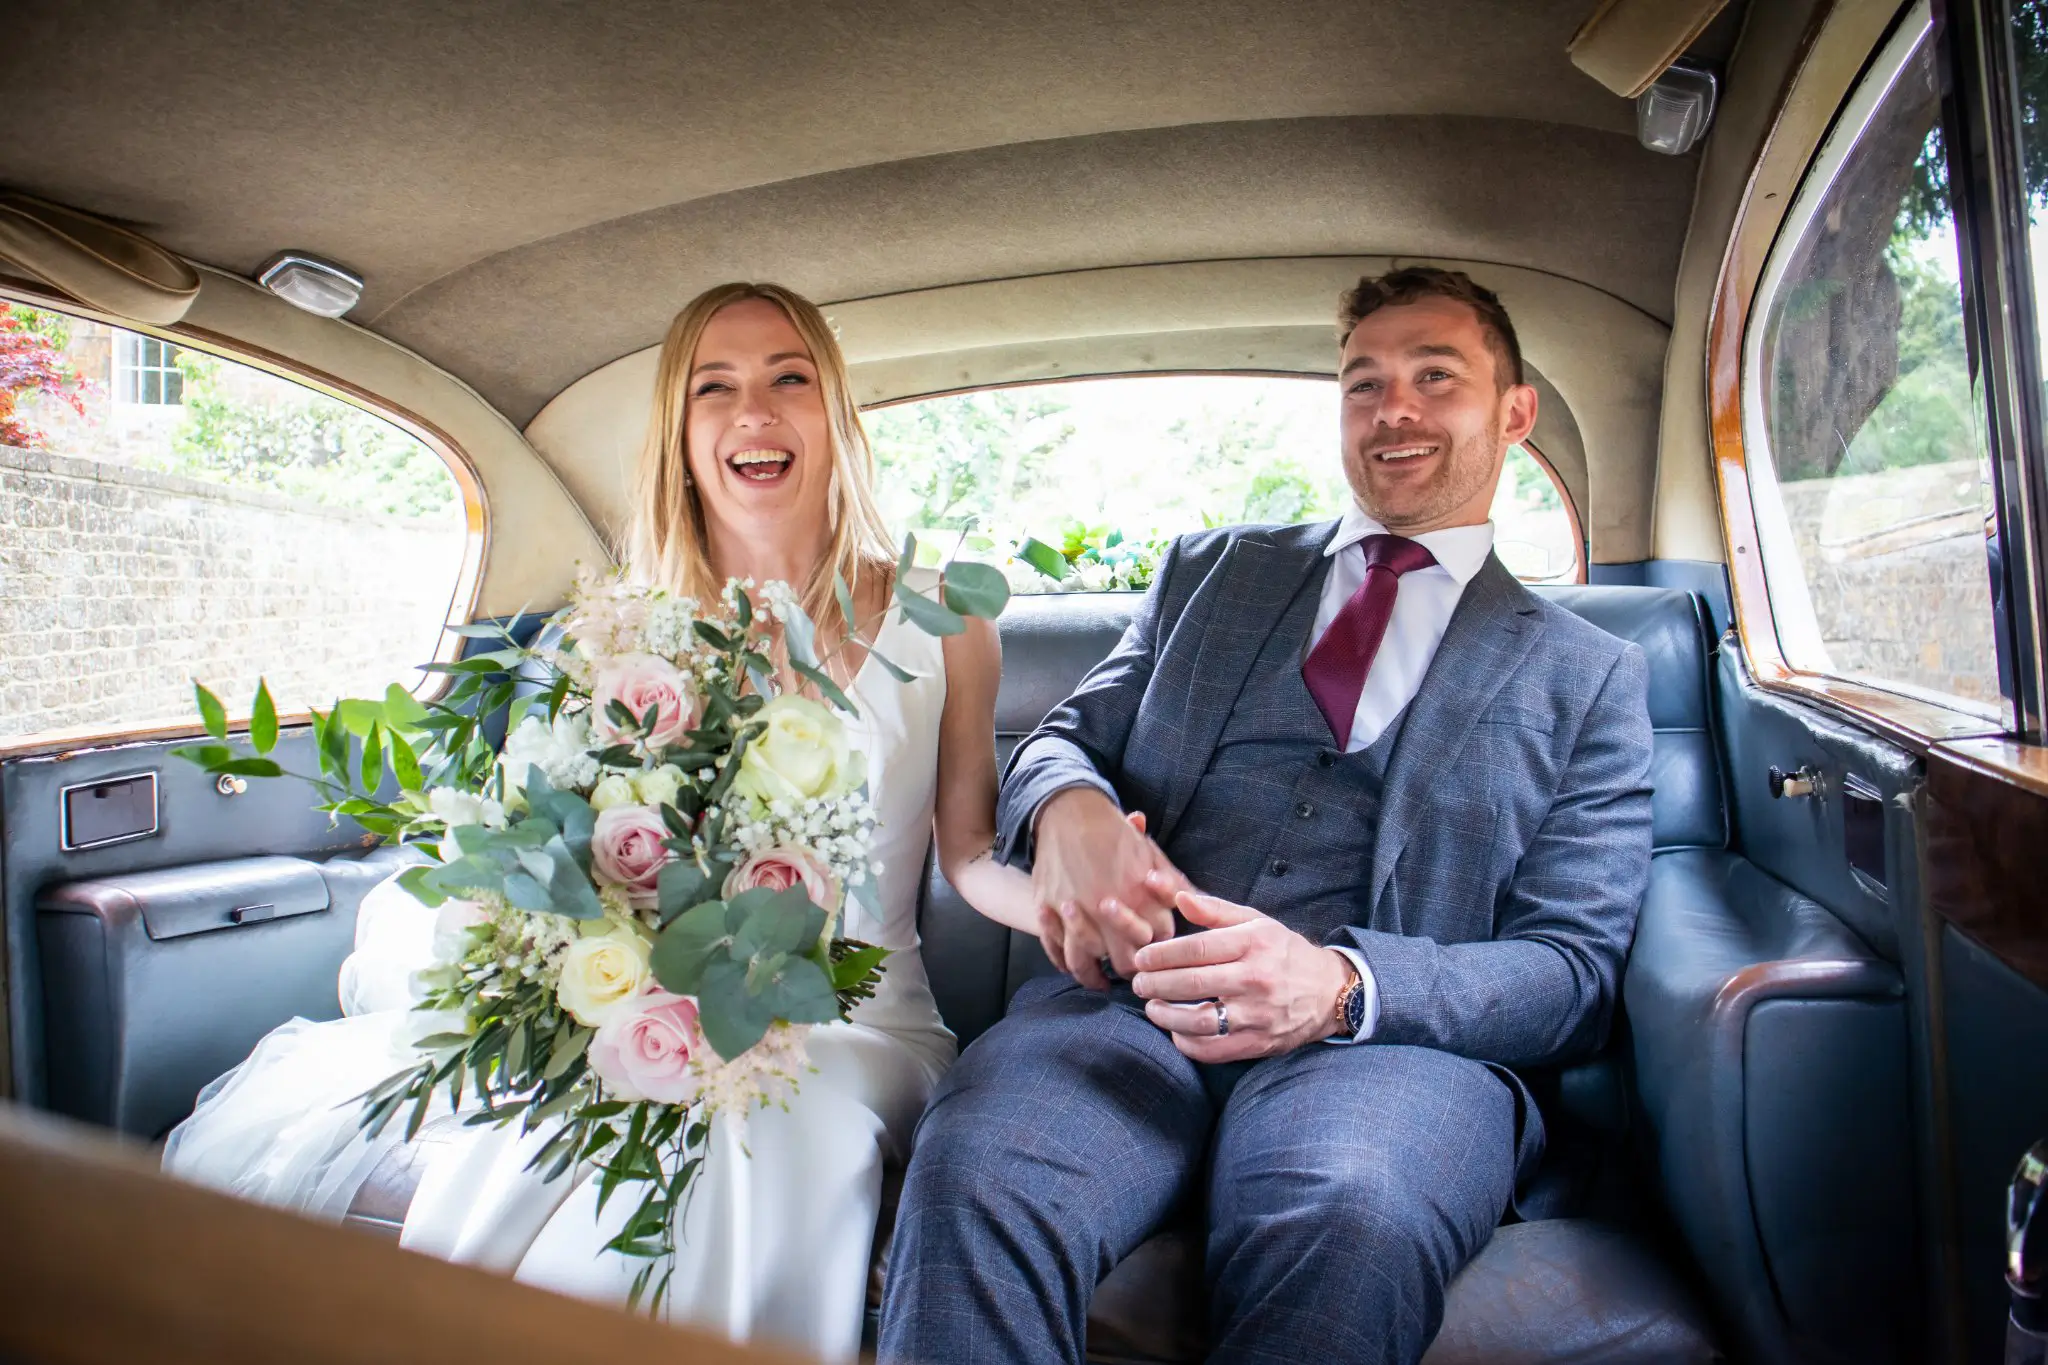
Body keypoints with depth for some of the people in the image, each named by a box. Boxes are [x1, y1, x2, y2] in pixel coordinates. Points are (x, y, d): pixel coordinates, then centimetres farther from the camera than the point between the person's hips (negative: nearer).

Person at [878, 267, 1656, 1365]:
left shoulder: (1587, 676, 14)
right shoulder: (1211, 569, 22)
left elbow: (1574, 968, 6)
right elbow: (1066, 738, 17)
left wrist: (1342, 986, -16)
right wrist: (1069, 809, -11)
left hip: (1397, 1037, 0)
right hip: (1137, 999, 1)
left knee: (1352, 1219, -35)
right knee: (973, 1166, -32)